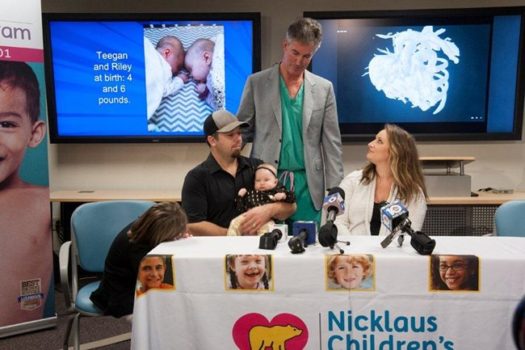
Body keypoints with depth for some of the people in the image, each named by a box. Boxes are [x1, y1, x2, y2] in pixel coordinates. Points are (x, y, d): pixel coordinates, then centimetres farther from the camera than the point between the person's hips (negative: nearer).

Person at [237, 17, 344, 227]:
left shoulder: (324, 88, 6)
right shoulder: (256, 83, 3)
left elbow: (331, 143, 4)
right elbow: (241, 132, 5)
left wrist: (335, 190, -1)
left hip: (307, 185, 1)